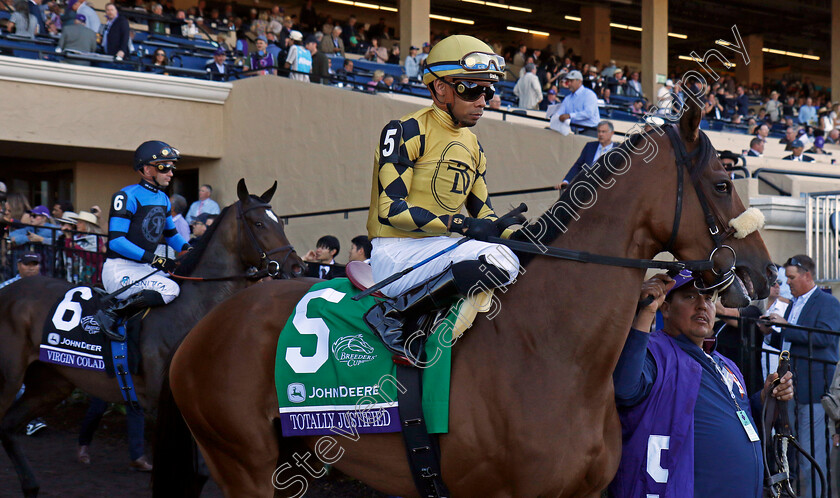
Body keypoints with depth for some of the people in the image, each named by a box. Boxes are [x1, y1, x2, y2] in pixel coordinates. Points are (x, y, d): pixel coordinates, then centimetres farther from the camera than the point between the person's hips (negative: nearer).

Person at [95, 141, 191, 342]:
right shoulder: (127, 197, -12)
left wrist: (188, 249, 4)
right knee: (170, 290, -29)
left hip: (145, 268, 9)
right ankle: (113, 312, -21)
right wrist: (155, 259, -23)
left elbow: (171, 234, 27)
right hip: (120, 269, -9)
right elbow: (116, 241, -18)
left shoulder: (163, 199, 14)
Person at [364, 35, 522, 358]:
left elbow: (481, 213, 19)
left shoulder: (472, 146, 18)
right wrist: (459, 224, -23)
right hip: (397, 252, -9)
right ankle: (391, 315, -22)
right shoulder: (406, 131, -8)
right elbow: (391, 209, -16)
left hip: (440, 248, 9)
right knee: (499, 260, -30)